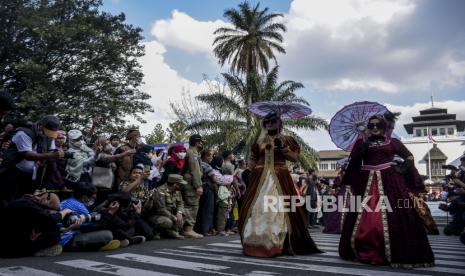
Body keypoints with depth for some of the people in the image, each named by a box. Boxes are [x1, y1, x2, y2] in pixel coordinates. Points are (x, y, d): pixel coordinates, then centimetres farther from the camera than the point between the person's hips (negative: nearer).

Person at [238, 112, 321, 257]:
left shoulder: (286, 139, 7)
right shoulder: (259, 141, 15)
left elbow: (295, 158, 2)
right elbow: (253, 161, 20)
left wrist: (283, 148, -11)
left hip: (279, 179, -2)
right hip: (260, 179, 3)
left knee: (280, 208, -6)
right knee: (258, 208, 0)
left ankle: (279, 244, 2)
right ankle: (256, 243, 11)